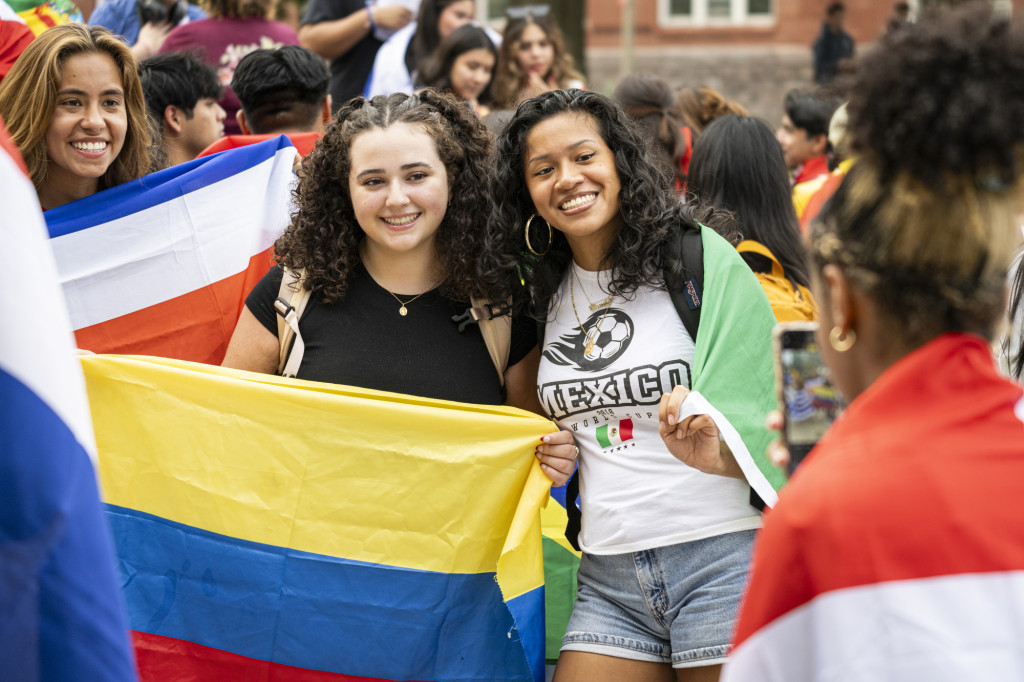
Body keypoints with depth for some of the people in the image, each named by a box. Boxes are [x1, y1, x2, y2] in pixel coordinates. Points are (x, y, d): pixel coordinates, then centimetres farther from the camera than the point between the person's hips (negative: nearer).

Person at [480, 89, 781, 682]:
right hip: (610, 580, 5)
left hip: (724, 560, -5)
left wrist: (719, 455, -24)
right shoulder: (543, 293, 12)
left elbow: (769, 400, -6)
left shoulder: (700, 257, -4)